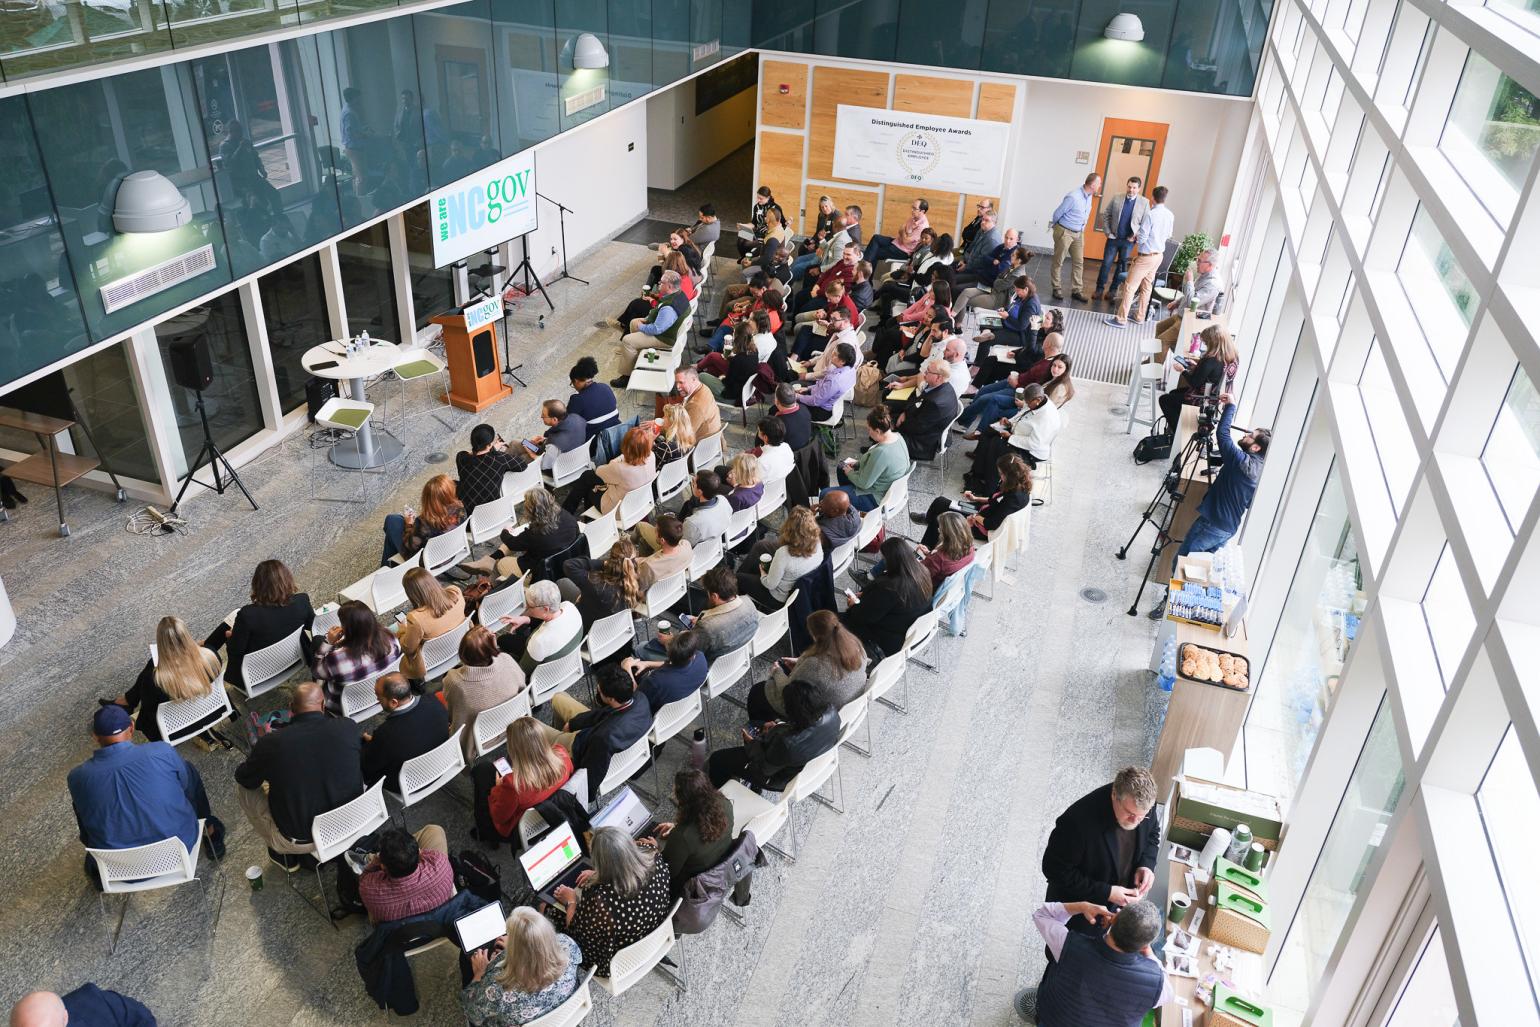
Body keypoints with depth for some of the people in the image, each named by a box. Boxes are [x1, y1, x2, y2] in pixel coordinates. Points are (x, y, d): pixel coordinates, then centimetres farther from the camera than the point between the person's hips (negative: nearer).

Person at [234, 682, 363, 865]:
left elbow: (244, 778, 0)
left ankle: (284, 857, 30)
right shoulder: (349, 728, -16)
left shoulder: (271, 743, -21)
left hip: (298, 842, -2)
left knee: (246, 790, 18)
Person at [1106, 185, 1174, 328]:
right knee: (1146, 287, 17)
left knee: (1130, 286, -3)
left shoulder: (1151, 214, -20)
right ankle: (1140, 317, 26)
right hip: (1159, 255, 8)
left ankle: (1121, 319, -2)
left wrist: (1136, 237, 2)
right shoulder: (1169, 214, 2)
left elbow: (1141, 238, -18)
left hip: (1146, 256, -8)